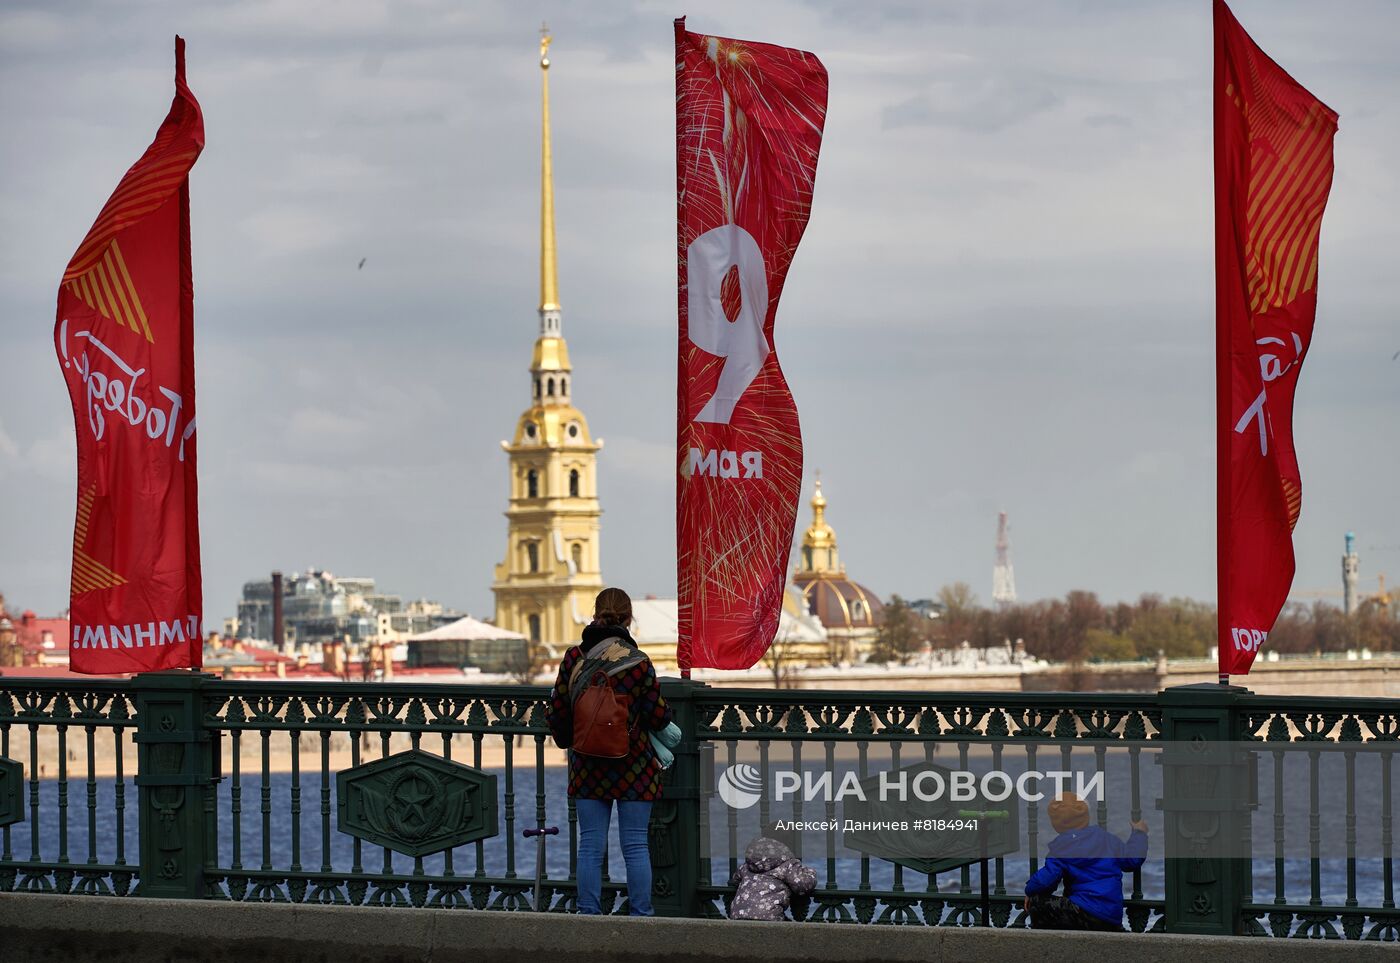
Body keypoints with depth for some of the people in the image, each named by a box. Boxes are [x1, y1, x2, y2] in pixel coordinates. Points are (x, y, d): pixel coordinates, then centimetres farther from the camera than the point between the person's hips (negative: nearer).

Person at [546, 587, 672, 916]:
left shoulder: (573, 659, -2)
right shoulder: (637, 662, -12)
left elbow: (557, 713, 5)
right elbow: (658, 717, -7)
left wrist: (567, 741, 25)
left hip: (588, 767, 2)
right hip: (633, 766, -2)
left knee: (590, 846, 7)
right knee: (635, 846, 3)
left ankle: (589, 915, 6)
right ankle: (640, 917, 4)